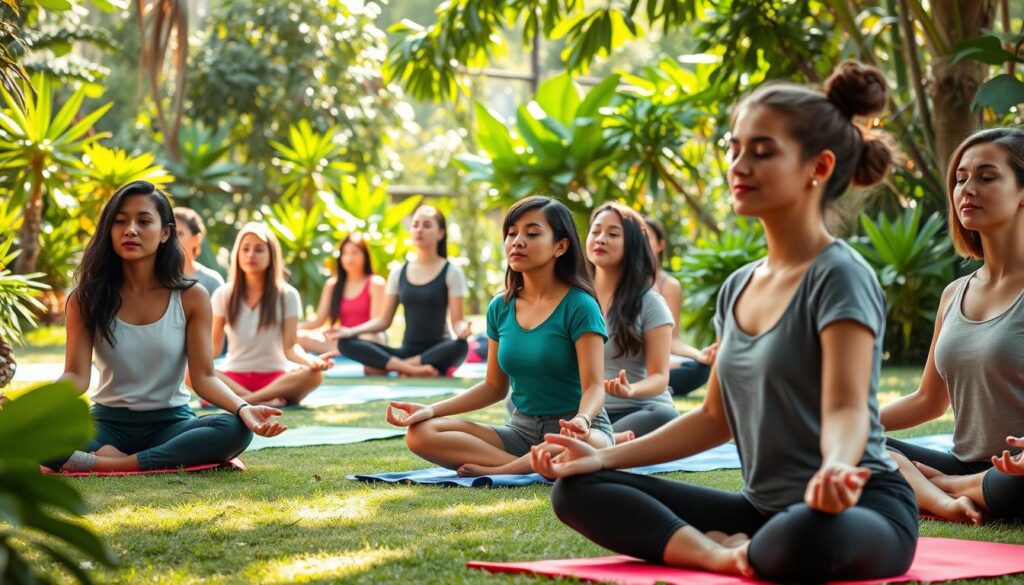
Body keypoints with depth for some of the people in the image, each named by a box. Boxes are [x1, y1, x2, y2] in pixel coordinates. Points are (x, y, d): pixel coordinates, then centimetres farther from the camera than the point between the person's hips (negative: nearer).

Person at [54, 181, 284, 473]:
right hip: (109, 422, -1)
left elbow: (204, 377, -7)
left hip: (170, 422, 1)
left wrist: (242, 408, -28)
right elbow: (77, 374, -8)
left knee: (234, 430, -33)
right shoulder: (86, 298, -1)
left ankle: (105, 465, -31)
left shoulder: (191, 297, -3)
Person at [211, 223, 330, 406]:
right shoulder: (223, 295, 5)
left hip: (274, 377, -1)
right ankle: (267, 401, -38)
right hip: (234, 377, 1)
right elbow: (213, 345, 4)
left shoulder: (287, 295, 1)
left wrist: (310, 360, -28)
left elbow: (290, 347, -5)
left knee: (314, 374, -32)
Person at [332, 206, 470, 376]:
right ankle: (413, 369, -32)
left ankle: (389, 365, -29)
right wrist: (351, 331, -6)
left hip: (437, 353, -3)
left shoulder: (451, 272, 0)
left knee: (460, 346, -40)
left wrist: (463, 329, -30)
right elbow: (384, 321, 10)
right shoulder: (398, 273, 11)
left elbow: (457, 320, -6)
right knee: (346, 343, -19)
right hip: (407, 351, 3)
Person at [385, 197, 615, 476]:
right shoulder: (500, 308, 7)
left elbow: (594, 387, -16)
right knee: (421, 434, -16)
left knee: (590, 445, -43)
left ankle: (498, 470, -20)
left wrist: (581, 420, -39)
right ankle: (534, 465, -21)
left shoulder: (578, 306, -10)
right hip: (521, 429, 5)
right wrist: (432, 410, 2)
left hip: (573, 430, -5)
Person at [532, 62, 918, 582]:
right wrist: (605, 456, 9)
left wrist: (836, 469, -49)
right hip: (764, 507, 8)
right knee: (577, 489, -2)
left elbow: (846, 408, -25)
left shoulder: (839, 276, -12)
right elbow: (717, 416, 18)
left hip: (861, 510, -8)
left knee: (808, 534, -45)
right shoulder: (738, 288, 12)